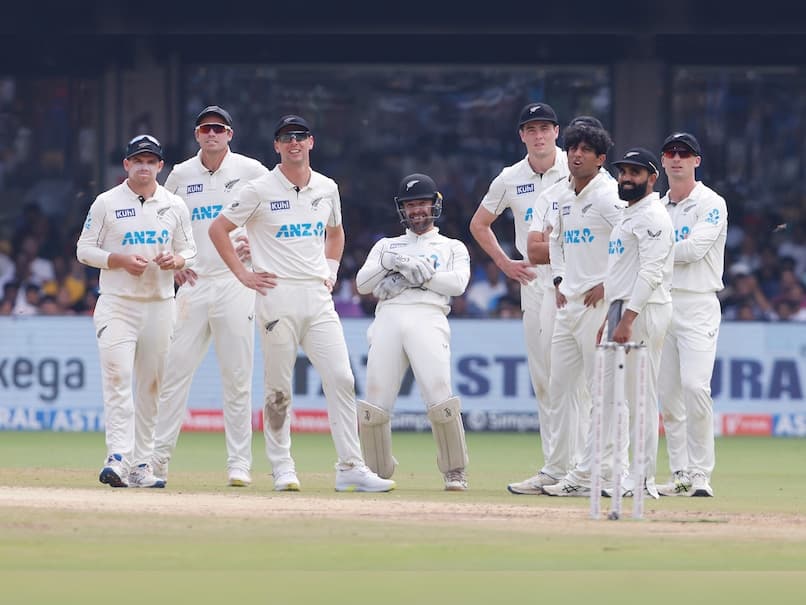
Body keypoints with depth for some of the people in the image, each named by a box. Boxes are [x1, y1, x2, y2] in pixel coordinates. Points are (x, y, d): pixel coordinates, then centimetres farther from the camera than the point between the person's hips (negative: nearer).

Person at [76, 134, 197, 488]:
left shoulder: (175, 206, 9)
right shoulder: (106, 203, 1)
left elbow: (190, 250, 15)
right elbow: (84, 249, 1)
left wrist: (177, 260, -9)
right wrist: (121, 260, -15)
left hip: (160, 305, 3)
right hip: (117, 303, -3)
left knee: (151, 385, 5)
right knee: (117, 376, -17)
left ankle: (141, 465, 11)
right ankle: (118, 457, -25)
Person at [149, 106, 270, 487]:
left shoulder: (251, 171, 2)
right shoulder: (181, 175, 10)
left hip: (235, 281, -2)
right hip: (193, 282, 2)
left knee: (237, 377, -2)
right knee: (175, 371, -2)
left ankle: (239, 463, 2)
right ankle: (158, 459, 2)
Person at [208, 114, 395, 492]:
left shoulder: (327, 188, 12)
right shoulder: (260, 190, -3)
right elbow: (218, 229, 1)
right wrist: (242, 274, -4)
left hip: (317, 296, 4)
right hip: (277, 295, -4)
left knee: (341, 379, -6)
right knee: (278, 387, -1)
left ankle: (350, 468, -5)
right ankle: (281, 468, 9)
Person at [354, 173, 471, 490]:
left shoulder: (452, 248, 22)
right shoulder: (387, 246, 28)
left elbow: (458, 283, 2)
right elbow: (362, 283, 14)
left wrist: (412, 270, -1)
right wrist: (389, 263, -2)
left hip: (428, 318, -3)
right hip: (388, 318, 3)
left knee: (440, 398, -20)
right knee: (374, 403, -9)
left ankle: (455, 472, -8)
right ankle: (378, 473, 6)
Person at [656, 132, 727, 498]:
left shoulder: (711, 204, -3)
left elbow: (694, 248, -15)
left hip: (698, 306, -6)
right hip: (661, 303, 6)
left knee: (695, 385, -19)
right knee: (668, 393, 4)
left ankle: (701, 473, -14)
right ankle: (681, 476, 10)